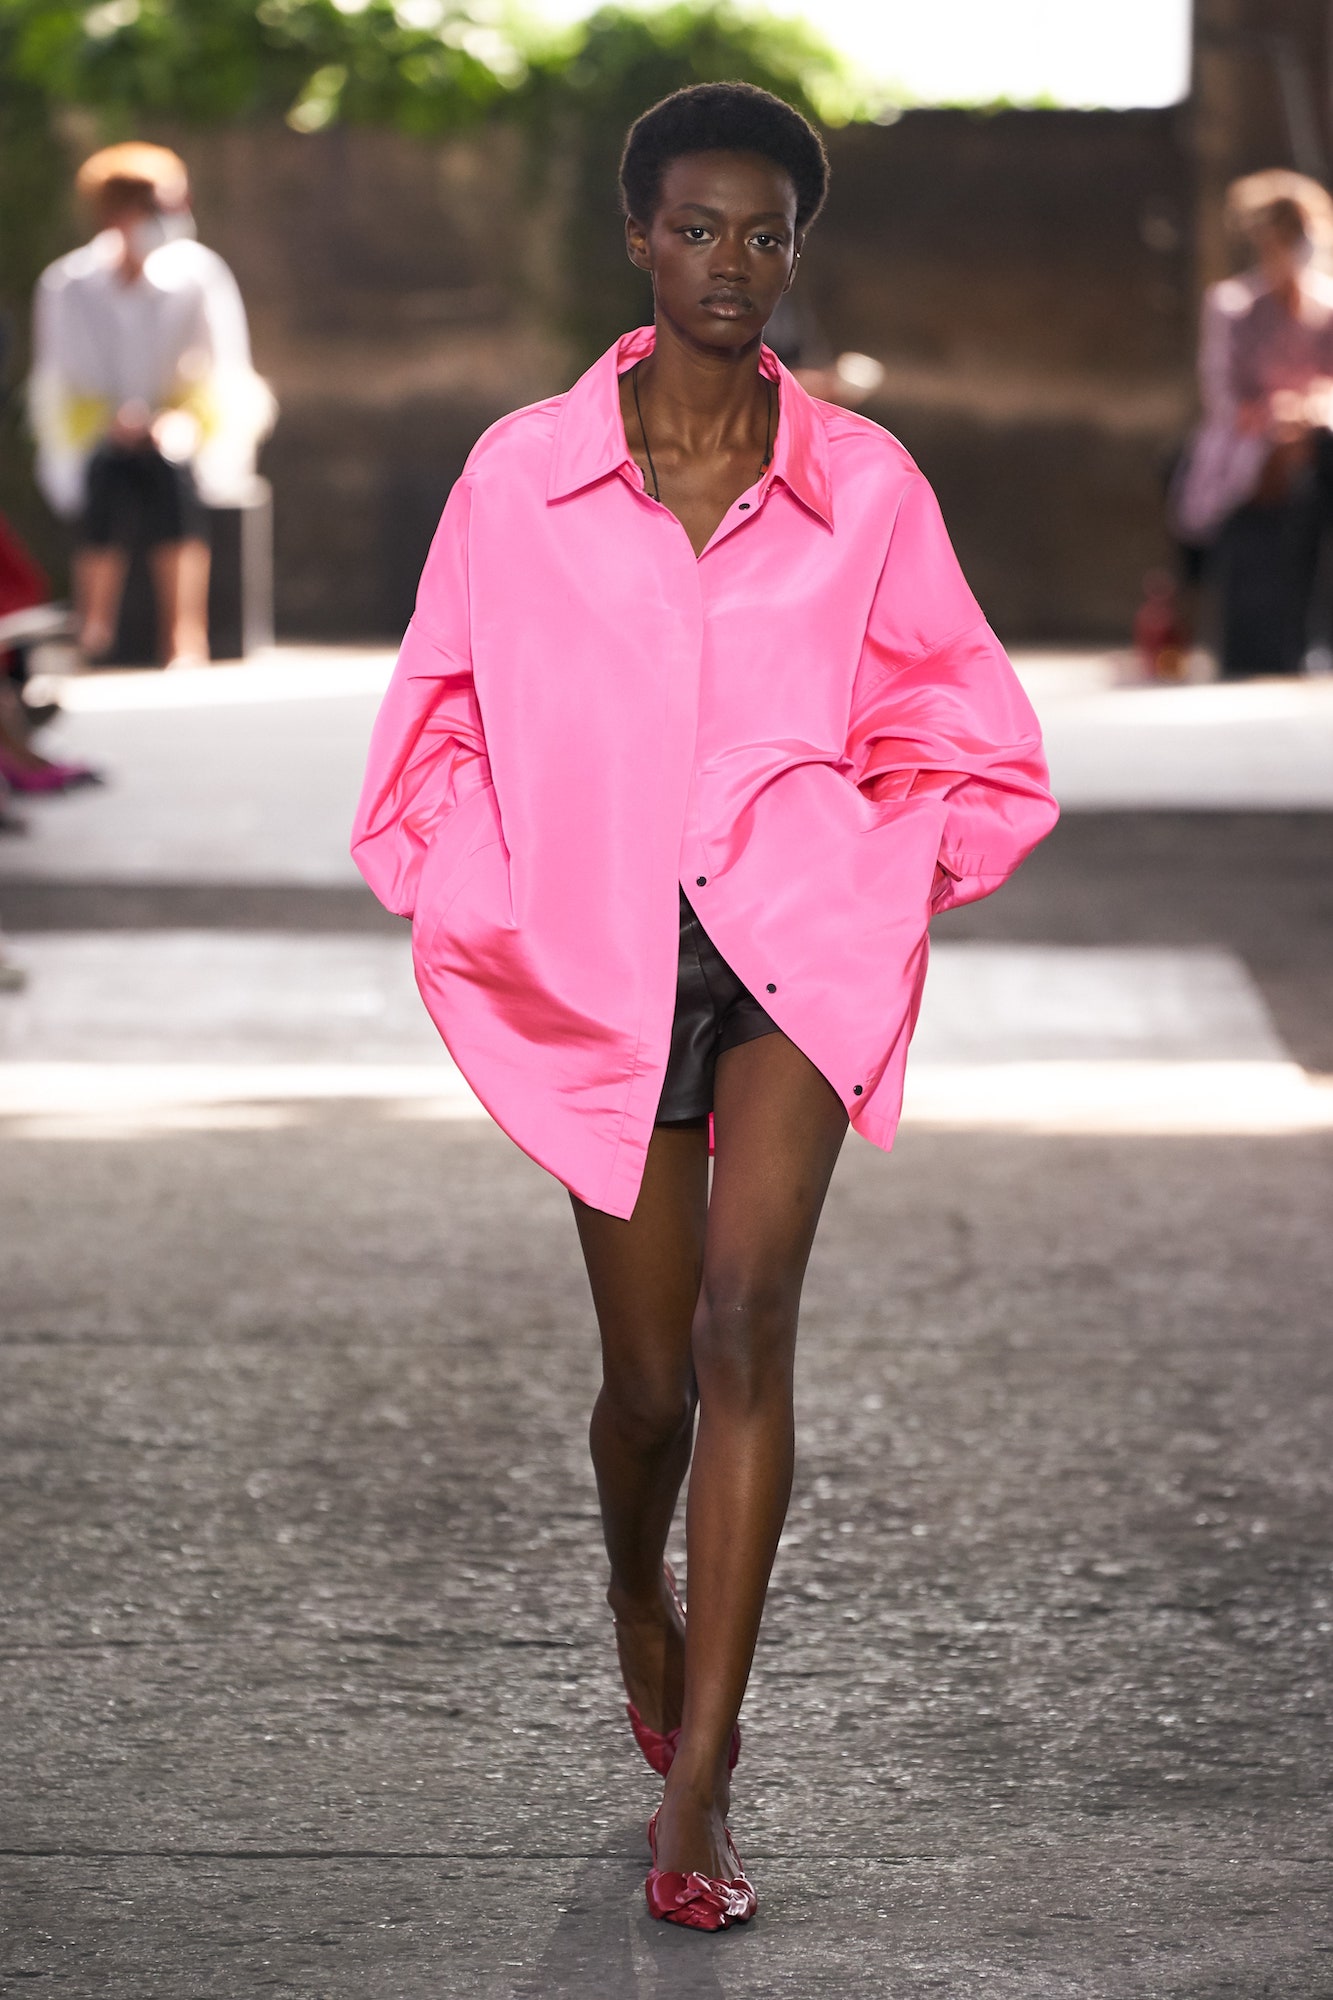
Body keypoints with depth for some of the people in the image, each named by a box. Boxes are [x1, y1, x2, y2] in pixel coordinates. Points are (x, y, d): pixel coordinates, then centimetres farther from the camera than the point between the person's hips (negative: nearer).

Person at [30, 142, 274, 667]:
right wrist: (110, 421, -13)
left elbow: (232, 383, 2)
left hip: (191, 442, -1)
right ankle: (93, 645, -24)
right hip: (91, 443, 1)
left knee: (170, 472, -26)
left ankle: (185, 648, -36)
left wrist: (185, 420, -16)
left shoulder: (199, 276, 2)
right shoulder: (66, 286, 2)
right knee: (113, 483, -25)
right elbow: (50, 388, 4)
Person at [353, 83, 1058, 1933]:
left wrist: (885, 882, 4)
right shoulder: (522, 474, 2)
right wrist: (490, 906, 2)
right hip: (598, 961, 1)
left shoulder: (864, 486, 4)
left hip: (800, 939, -1)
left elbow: (963, 742, 15)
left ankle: (697, 1787, -19)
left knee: (748, 1309, -21)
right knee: (652, 1375, 7)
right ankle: (642, 1603, 44)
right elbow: (439, 724, 12)